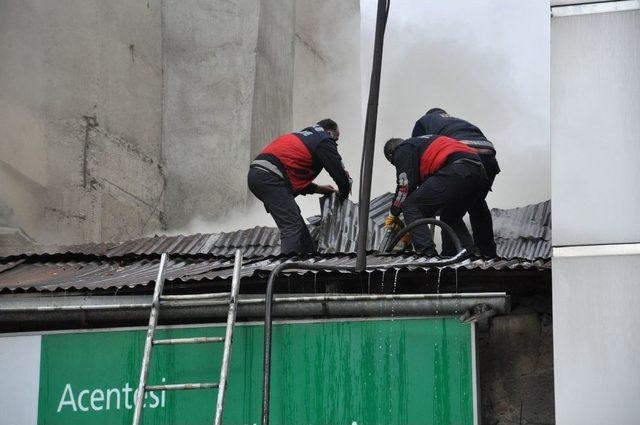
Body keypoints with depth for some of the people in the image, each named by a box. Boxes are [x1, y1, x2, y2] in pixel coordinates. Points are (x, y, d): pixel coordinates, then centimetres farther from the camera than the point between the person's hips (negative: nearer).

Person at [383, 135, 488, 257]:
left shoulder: (402, 150, 15)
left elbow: (405, 185, 2)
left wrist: (393, 214, 16)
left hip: (455, 173, -9)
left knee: (410, 206, 1)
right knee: (451, 218, 30)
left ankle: (427, 254, -8)